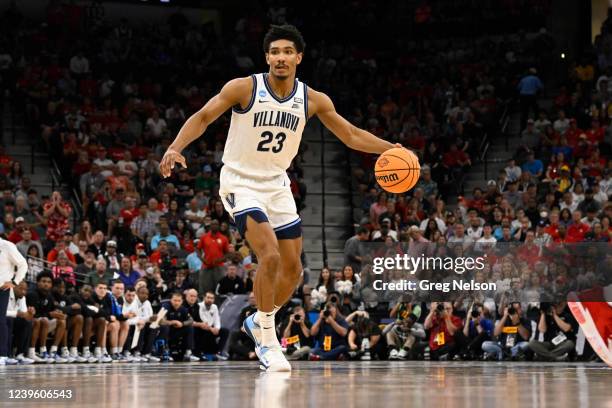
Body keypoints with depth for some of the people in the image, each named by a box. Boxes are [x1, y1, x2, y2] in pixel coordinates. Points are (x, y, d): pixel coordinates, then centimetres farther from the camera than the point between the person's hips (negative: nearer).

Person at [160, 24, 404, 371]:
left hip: (278, 186, 5)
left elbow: (351, 135, 3)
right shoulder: (244, 88, -14)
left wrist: (391, 149, -9)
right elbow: (203, 118, -10)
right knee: (270, 257, -22)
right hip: (241, 183, -5)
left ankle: (259, 322, 34)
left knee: (293, 270, 8)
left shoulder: (314, 100, -4)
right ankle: (267, 340, -7)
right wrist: (176, 147, -25)